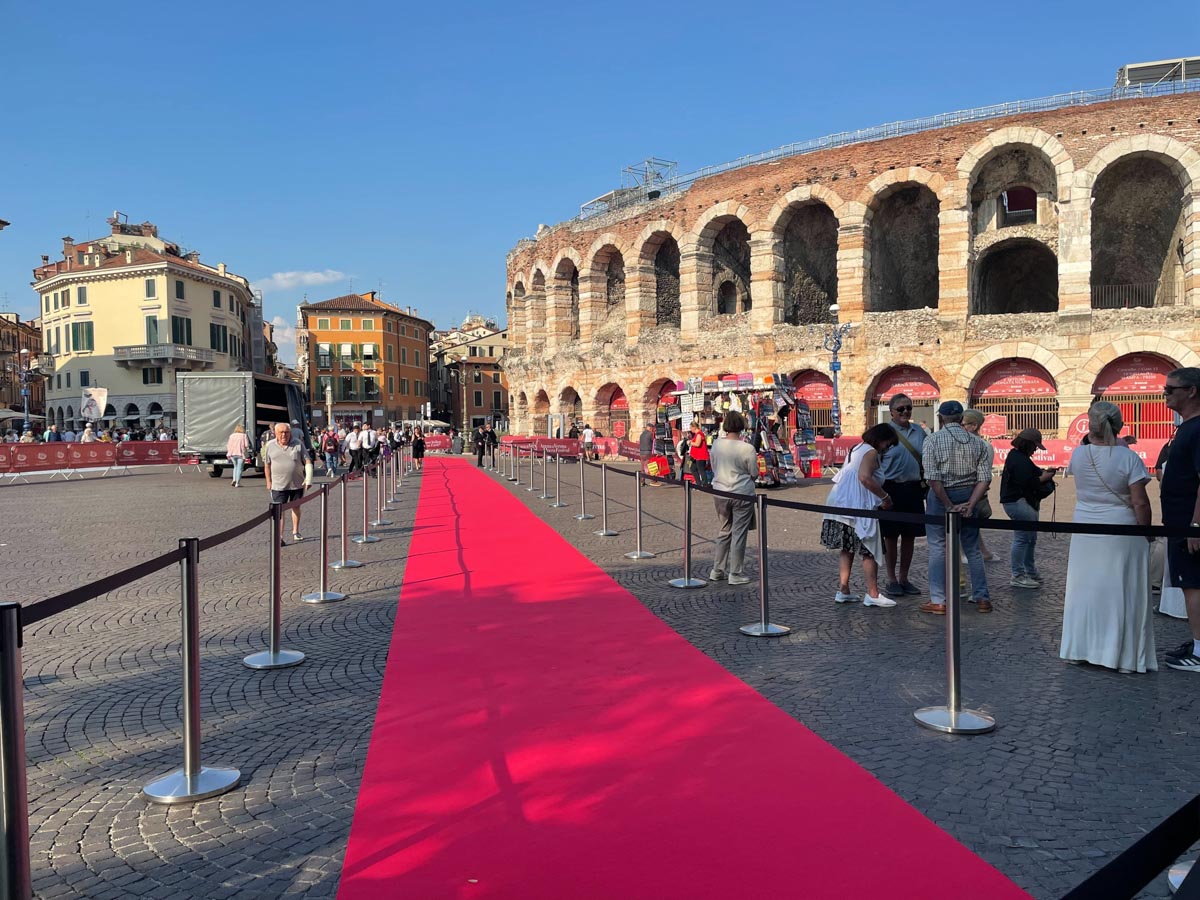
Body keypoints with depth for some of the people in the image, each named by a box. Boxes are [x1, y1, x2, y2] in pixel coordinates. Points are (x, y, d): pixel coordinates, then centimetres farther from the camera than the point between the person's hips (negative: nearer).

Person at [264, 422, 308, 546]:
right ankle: (280, 537, -6)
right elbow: (267, 465, 7)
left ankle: (295, 532, 30)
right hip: (278, 485, -1)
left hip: (297, 484, 1)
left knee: (296, 507, 15)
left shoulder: (298, 444, -4)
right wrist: (269, 482, 6)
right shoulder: (270, 446, 0)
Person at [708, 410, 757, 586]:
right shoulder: (747, 449, -16)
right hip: (742, 494, -4)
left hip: (720, 494, 4)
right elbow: (754, 474, -6)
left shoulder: (716, 445, -4)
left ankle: (717, 571, 22)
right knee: (739, 534, 5)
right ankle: (735, 574, 11)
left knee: (725, 531, 18)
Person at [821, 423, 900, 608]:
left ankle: (843, 590, 16)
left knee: (847, 549, 14)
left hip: (841, 505, 9)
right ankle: (872, 594, 0)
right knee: (869, 551, -2)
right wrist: (885, 497, -17)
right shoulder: (871, 452, -8)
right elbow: (865, 477, -24)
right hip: (858, 507, -9)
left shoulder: (856, 449, 20)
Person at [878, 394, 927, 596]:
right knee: (891, 536, 4)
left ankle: (904, 578, 22)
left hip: (914, 489, 4)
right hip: (892, 489, -4)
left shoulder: (919, 431, 10)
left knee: (909, 536, 9)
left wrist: (926, 483, 12)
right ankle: (891, 579, 15)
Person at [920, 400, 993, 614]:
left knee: (938, 548, 4)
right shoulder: (977, 442, 3)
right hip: (968, 496, 4)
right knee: (973, 549, 14)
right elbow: (985, 478, -4)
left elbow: (933, 478, -17)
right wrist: (969, 505, -8)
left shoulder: (933, 440, -9)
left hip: (941, 495, -4)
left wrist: (949, 506, -13)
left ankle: (938, 601, 6)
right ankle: (982, 598, 18)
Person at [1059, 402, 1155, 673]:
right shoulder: (1128, 458, -12)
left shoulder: (1079, 454, -2)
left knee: (1084, 588, 11)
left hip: (1085, 533, 4)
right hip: (1121, 534, -3)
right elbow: (1140, 502, -13)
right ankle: (1122, 655, 8)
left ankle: (1080, 649, 19)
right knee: (1121, 593, 3)